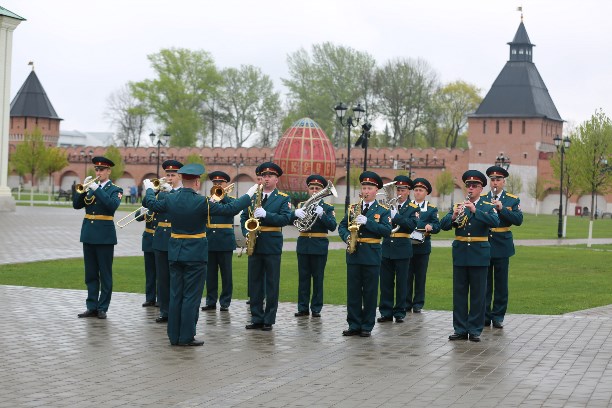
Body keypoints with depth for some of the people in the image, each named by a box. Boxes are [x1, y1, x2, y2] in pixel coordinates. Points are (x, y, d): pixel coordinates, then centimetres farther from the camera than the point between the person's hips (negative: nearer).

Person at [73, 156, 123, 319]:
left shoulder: (115, 190, -1)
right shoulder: (90, 188, 12)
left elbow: (113, 205, -21)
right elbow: (76, 205, 4)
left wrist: (97, 189, -22)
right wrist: (83, 188, -9)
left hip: (105, 236, -5)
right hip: (88, 235, 5)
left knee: (105, 274, 0)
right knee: (90, 274, 8)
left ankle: (102, 308, 5)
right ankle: (91, 307, 13)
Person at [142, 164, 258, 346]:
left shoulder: (170, 199, -2)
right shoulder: (202, 202, -16)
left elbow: (152, 203, 17)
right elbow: (231, 209, -13)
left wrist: (149, 189, 38)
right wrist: (249, 195, 0)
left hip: (175, 253, 5)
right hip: (196, 255, -5)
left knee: (175, 295, 10)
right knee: (191, 296, 0)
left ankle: (174, 336, 15)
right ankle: (187, 337, 2)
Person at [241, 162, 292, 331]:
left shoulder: (283, 199, 2)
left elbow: (285, 219, -11)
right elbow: (244, 217, 13)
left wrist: (265, 214, -22)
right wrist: (246, 232, -4)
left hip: (272, 246, -4)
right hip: (255, 245, 4)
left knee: (272, 284, 0)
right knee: (255, 283, 7)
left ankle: (269, 320, 5)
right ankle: (256, 318, 13)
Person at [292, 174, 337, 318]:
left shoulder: (327, 208, 3)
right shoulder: (302, 205, 10)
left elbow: (333, 226, -11)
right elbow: (290, 220, -2)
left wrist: (321, 214, -25)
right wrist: (296, 213, -23)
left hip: (319, 246, -2)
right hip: (303, 245, 2)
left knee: (318, 278, 1)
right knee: (303, 278, 4)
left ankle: (316, 308, 6)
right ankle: (303, 307, 8)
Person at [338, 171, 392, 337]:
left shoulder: (383, 211, 2)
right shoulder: (352, 208, 12)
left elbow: (387, 230, -11)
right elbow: (342, 226, 13)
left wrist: (367, 221, -19)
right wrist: (347, 236, -9)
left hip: (372, 254, -3)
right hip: (353, 254, 3)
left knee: (370, 292, 1)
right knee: (353, 291, 4)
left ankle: (367, 326, 8)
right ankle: (354, 325, 10)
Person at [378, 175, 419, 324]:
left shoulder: (413, 208, 1)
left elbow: (411, 226, -16)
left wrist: (396, 215, -23)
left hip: (402, 249, -3)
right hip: (386, 248, 3)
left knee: (401, 282, 1)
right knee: (386, 282, 5)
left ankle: (399, 312, 8)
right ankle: (386, 312, 11)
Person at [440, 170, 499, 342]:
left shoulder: (488, 207, 2)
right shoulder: (457, 206, 8)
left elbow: (495, 222, -19)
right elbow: (443, 225, -4)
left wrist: (475, 210, -28)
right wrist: (453, 217, -25)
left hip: (479, 255, -2)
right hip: (460, 254, 2)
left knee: (478, 294, 2)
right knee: (459, 292, 5)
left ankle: (475, 330, 9)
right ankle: (460, 329, 12)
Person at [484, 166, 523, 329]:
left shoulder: (513, 200, 4)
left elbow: (518, 220, -9)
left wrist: (501, 208, -19)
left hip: (502, 247, -1)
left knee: (501, 283, 3)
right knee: (484, 282, 4)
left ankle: (498, 316, 11)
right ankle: (484, 316, 10)